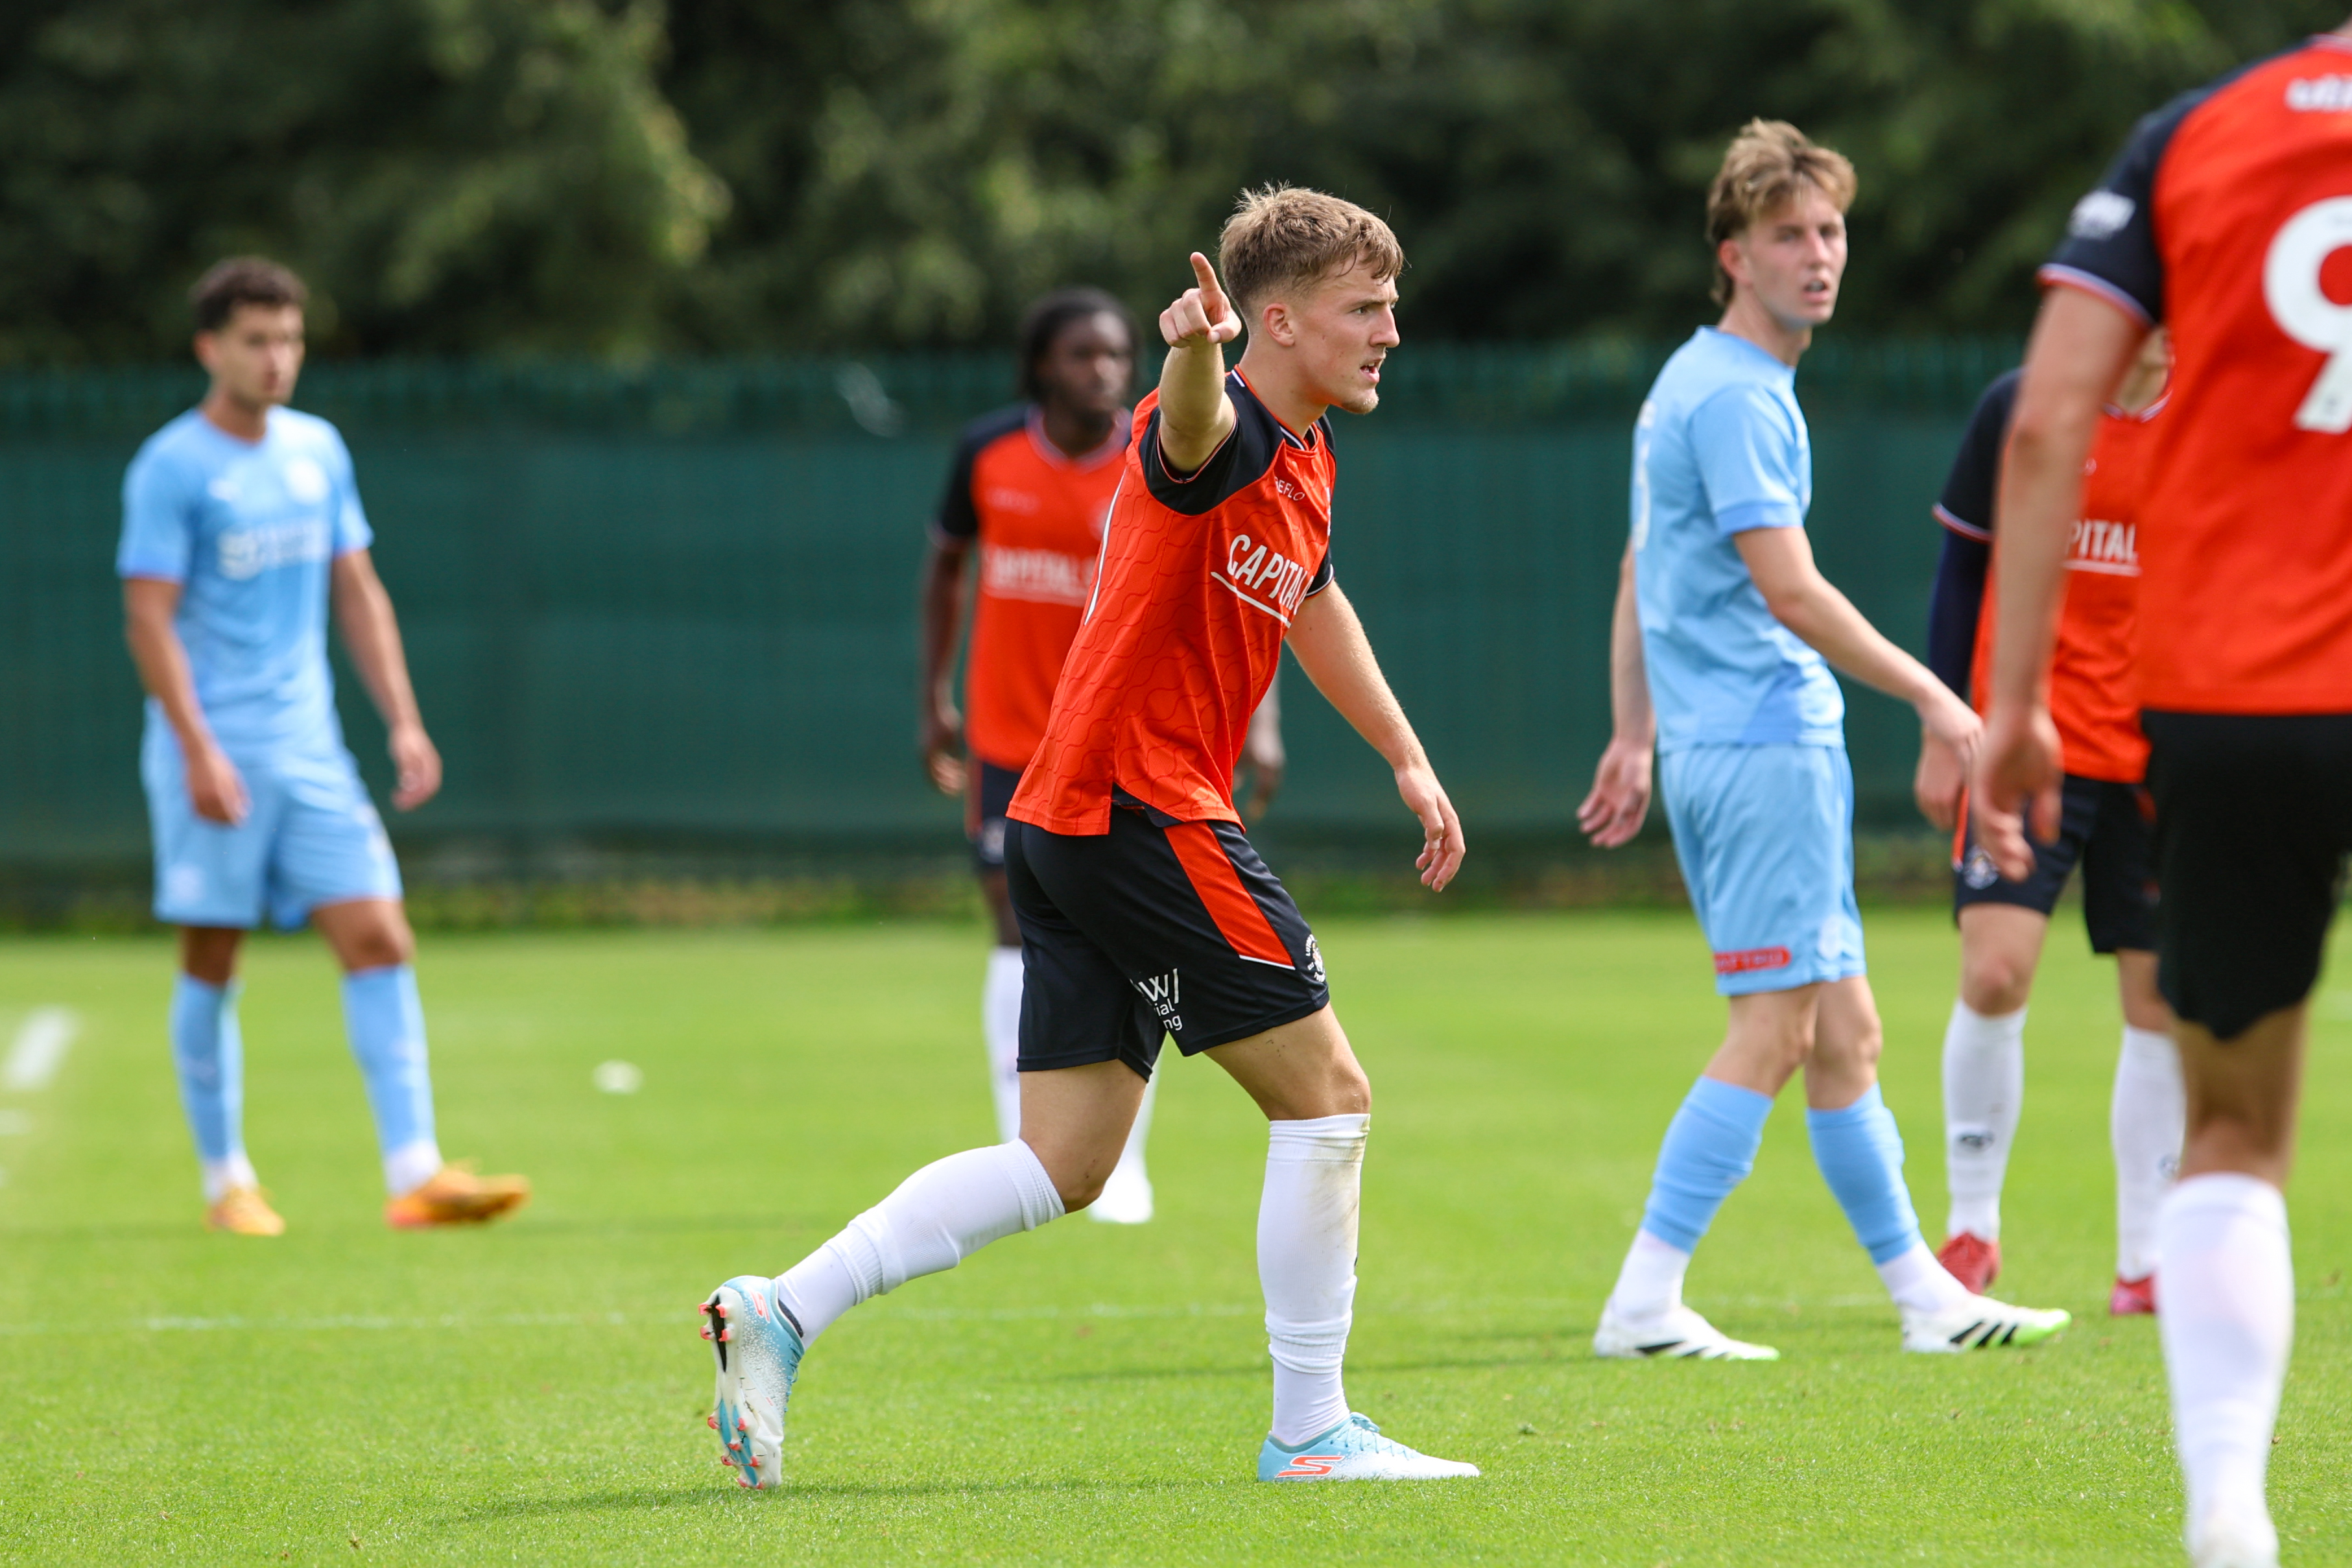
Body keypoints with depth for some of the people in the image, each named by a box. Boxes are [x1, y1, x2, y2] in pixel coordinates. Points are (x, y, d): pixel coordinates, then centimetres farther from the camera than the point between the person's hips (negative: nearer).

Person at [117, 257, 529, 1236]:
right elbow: (150, 618, -12)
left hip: (311, 751, 5)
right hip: (214, 757, -5)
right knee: (211, 964, 2)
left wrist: (403, 722, 9)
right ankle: (226, 1180, 15)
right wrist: (198, 749, -20)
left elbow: (356, 593, 17)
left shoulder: (318, 450, 12)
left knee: (380, 941, -7)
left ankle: (415, 1173, -12)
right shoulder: (172, 469, -7)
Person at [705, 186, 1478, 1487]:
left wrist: (1405, 758, 38)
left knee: (1061, 1168, 6)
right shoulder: (1224, 435, -13)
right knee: (1326, 1093, -3)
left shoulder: (1305, 459, 17)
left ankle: (781, 1313, 1)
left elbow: (1313, 602, 36)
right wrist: (1196, 353, -63)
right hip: (1143, 812, -10)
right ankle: (1310, 1430, 3)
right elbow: (1191, 428, -40)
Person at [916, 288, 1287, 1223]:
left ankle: (1122, 1164, 12)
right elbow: (946, 563, 14)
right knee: (1023, 939, -2)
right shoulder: (989, 454, -2)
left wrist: (1259, 720, -20)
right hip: (1008, 735, 1)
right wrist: (934, 696, 11)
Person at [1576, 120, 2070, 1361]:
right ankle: (1645, 1301, -11)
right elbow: (1788, 588, -19)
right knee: (1777, 1029, -10)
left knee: (1842, 1033, 12)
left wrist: (1635, 736, 24)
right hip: (1766, 741, -10)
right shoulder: (1734, 395, -14)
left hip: (1710, 744, 10)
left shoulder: (1699, 381, 18)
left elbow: (1640, 574, 23)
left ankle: (1924, 1296, 16)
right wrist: (1929, 697, -12)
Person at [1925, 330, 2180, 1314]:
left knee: (2161, 1004, 2)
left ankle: (2143, 1262, 11)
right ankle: (1971, 1228, 3)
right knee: (1994, 974, -14)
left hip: (2159, 758, 2)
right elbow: (1962, 569, 7)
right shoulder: (2016, 410, 0)